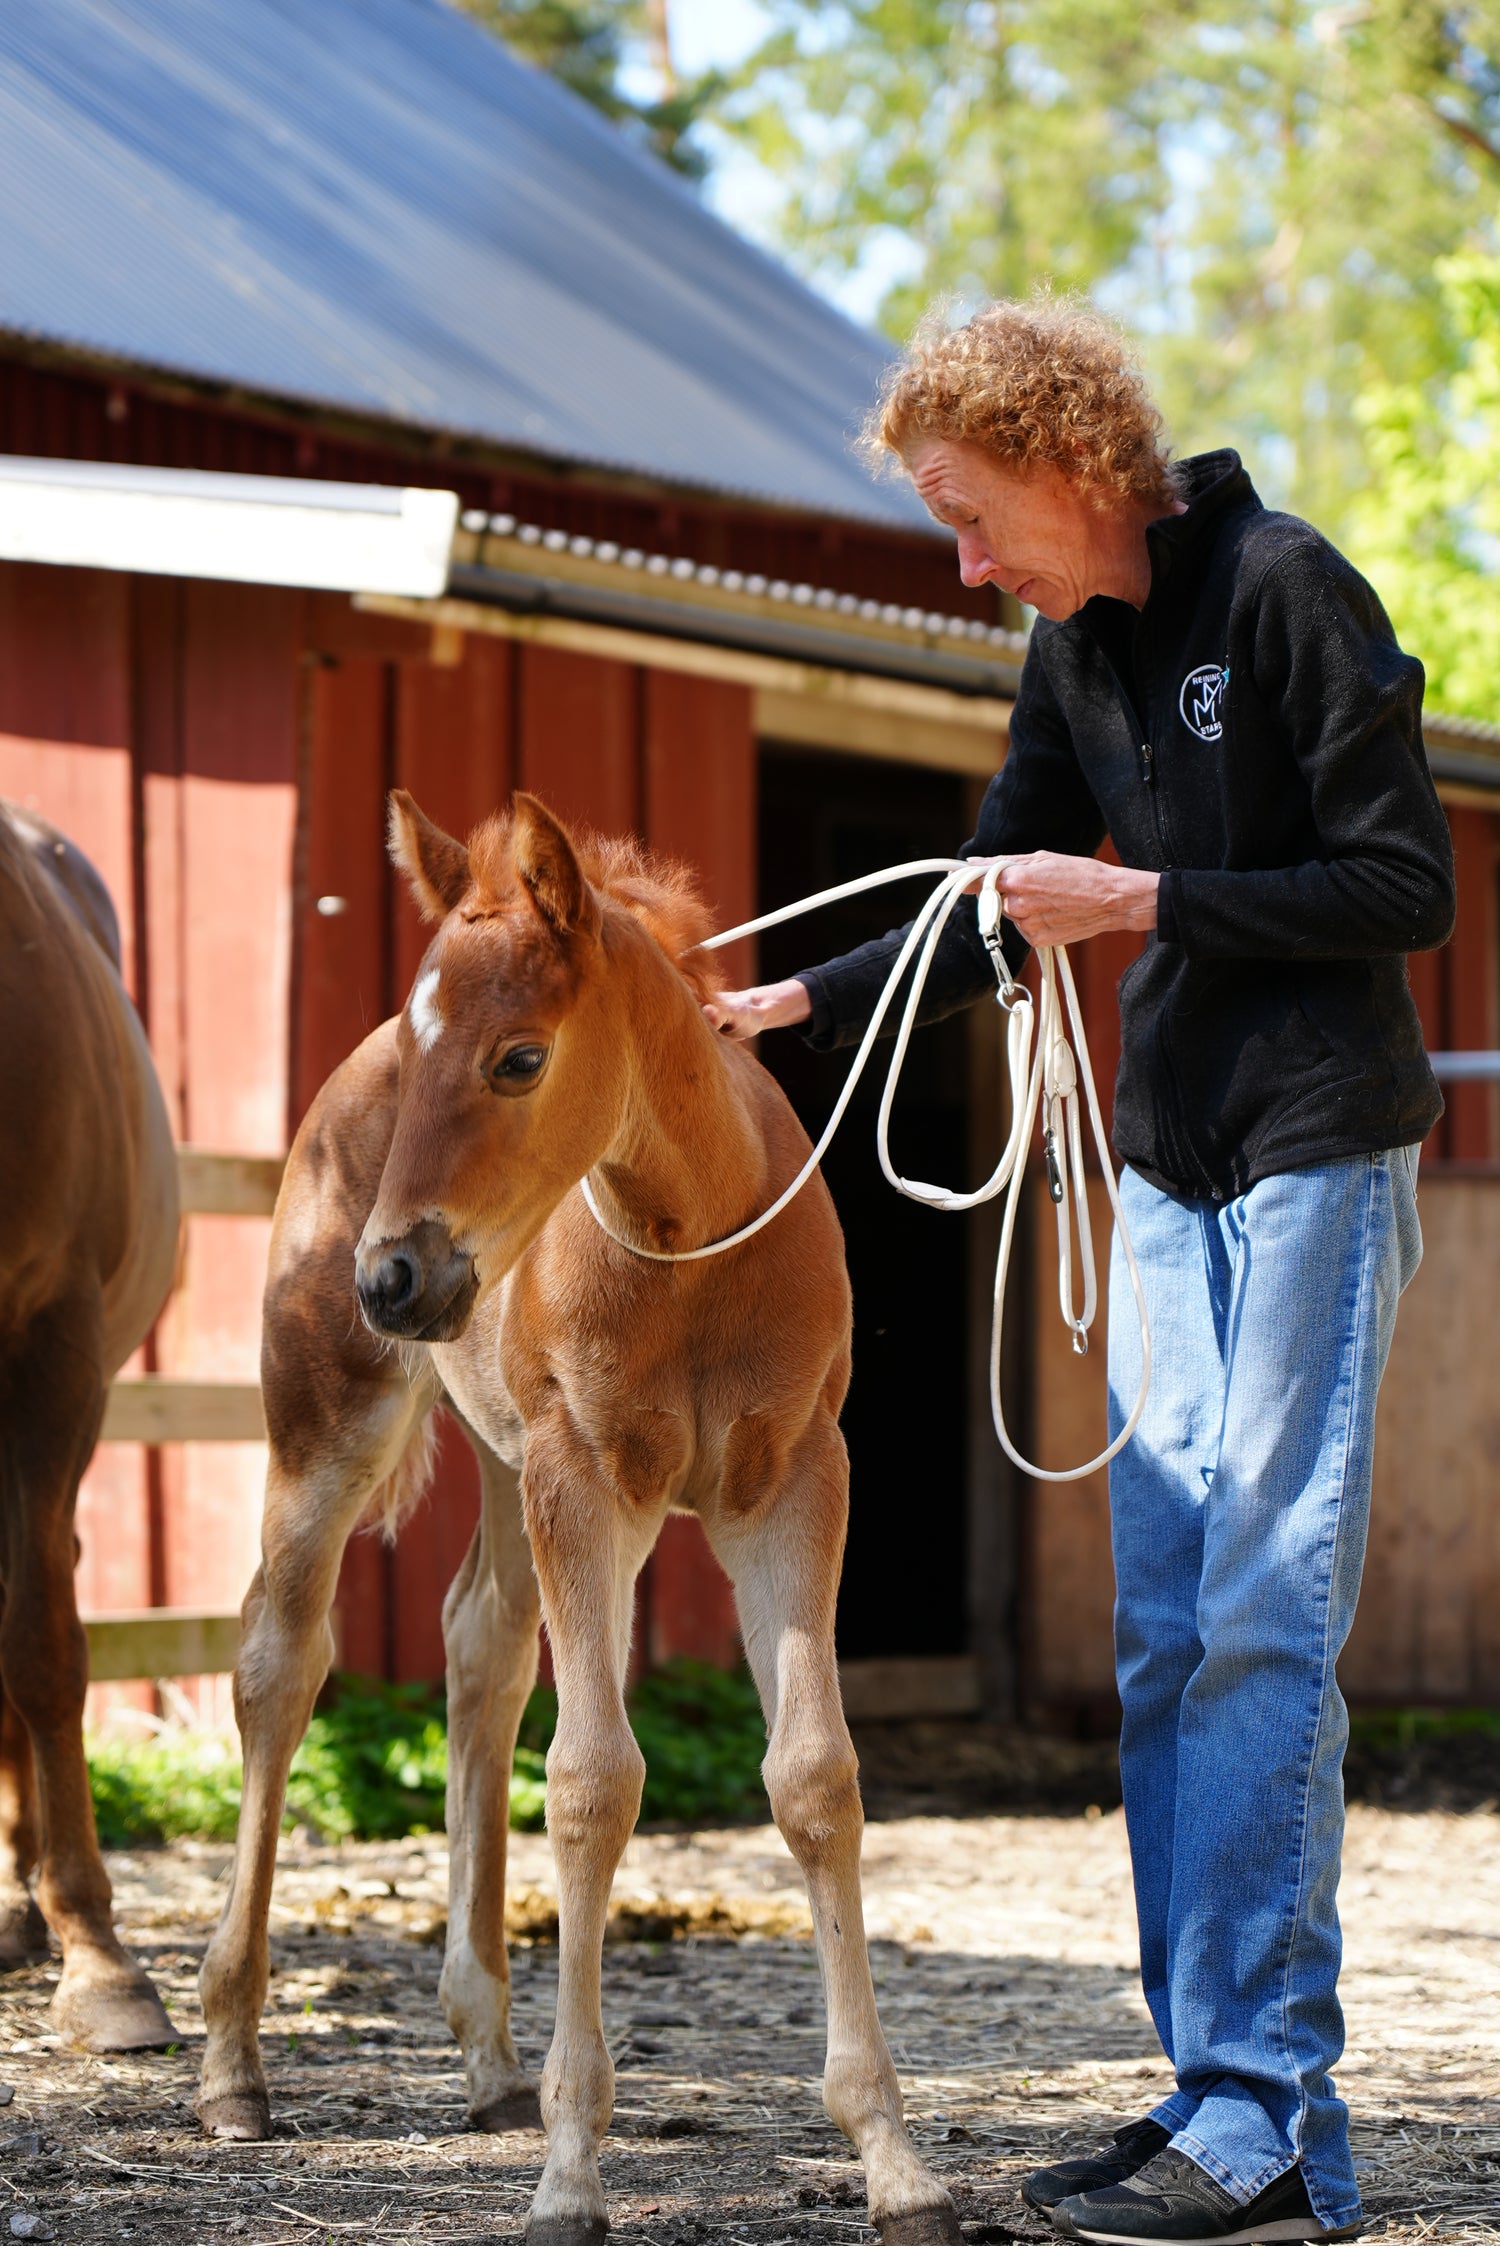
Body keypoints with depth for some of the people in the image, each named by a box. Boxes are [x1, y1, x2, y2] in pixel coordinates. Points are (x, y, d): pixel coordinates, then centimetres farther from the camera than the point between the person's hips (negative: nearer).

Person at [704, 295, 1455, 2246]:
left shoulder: (1287, 590, -12)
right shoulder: (1074, 650, 11)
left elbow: (1407, 891, -14)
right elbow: (998, 917, 19)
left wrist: (1146, 900, -17)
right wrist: (792, 1005, 8)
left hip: (1324, 1153, -8)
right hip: (1176, 1174, 8)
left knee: (1262, 1621, -12)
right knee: (1164, 1632, 6)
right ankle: (1216, 2087, 11)